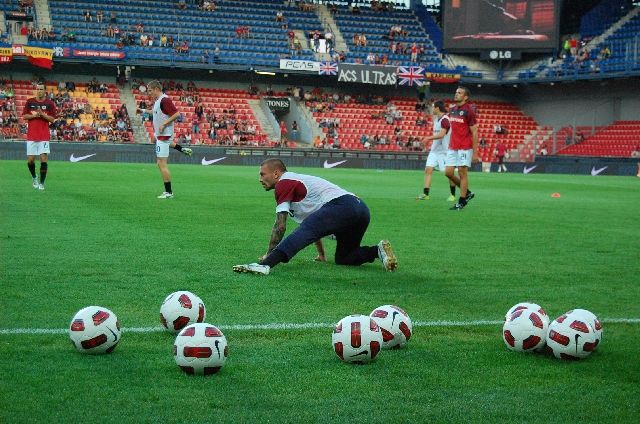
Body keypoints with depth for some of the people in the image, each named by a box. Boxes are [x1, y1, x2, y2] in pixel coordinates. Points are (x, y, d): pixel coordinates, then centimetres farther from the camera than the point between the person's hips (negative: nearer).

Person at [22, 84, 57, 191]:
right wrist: (33, 115, -12)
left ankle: (41, 183, -2)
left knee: (44, 158, -9)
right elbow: (24, 116, 5)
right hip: (31, 136, 2)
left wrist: (43, 114, -16)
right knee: (30, 160, 2)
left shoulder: (50, 103, 1)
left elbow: (52, 119, 0)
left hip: (44, 136, -2)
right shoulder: (30, 102, 5)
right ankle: (34, 177, 28)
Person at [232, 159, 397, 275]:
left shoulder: (283, 183, 6)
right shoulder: (297, 180, 35)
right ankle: (378, 250, 6)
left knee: (304, 232, -29)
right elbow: (315, 225, 42)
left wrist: (269, 254, 7)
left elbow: (280, 225, -1)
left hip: (340, 204, -10)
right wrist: (321, 255, 46)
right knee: (343, 258, 25)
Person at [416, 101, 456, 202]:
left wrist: (429, 138, -21)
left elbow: (441, 134, -24)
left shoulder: (445, 120, -14)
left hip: (444, 151, -9)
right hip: (434, 150, 9)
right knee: (428, 169, -4)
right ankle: (425, 194, -6)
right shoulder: (436, 119, 15)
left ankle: (453, 195, 10)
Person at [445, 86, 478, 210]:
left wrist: (475, 153, -13)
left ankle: (462, 202, 5)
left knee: (462, 173, -4)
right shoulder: (452, 110, 12)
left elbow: (474, 133, -10)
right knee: (448, 172, 3)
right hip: (452, 147, 7)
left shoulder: (469, 111, -10)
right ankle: (467, 193, 20)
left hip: (465, 148, -7)